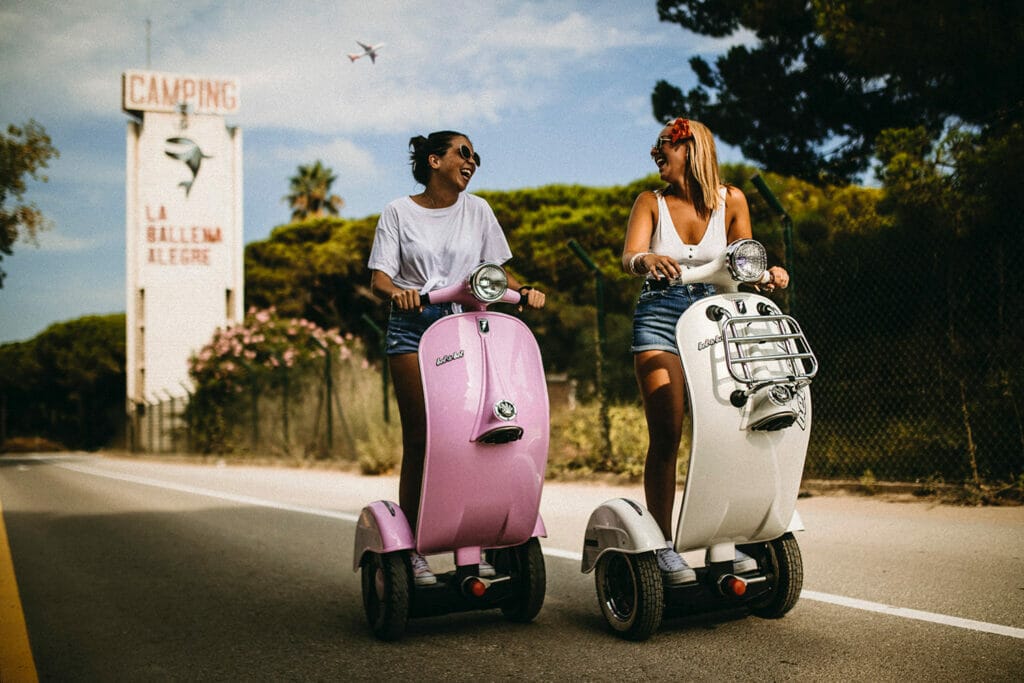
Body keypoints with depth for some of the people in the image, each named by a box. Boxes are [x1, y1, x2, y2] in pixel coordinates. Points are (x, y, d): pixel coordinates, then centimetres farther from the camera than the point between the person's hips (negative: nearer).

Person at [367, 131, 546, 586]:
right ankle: (411, 548, -4)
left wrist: (524, 291, -4)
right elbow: (378, 277, 1)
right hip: (412, 327, -2)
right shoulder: (399, 212, 9)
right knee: (419, 437, -8)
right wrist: (396, 291, -21)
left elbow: (496, 269, 16)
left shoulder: (477, 210, 17)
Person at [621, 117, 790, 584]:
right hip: (659, 318, -1)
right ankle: (664, 546, -5)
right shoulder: (650, 203, 7)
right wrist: (647, 260, -32)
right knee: (666, 436, -10)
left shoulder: (730, 201, 9)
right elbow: (629, 256, -9)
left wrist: (768, 273, -11)